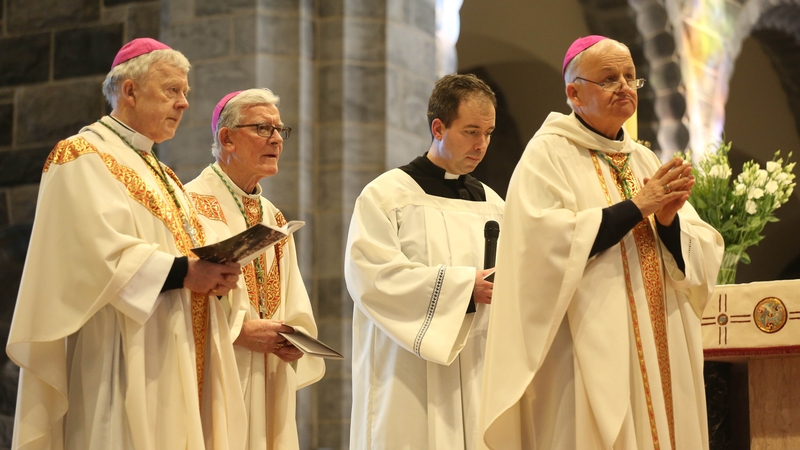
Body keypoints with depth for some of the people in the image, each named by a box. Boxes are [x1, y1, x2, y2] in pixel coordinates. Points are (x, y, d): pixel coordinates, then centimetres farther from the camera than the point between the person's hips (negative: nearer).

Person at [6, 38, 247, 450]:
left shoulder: (160, 175, 24)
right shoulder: (83, 159, -4)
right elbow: (99, 254, -18)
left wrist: (213, 274, -3)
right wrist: (184, 272, -21)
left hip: (177, 360, 8)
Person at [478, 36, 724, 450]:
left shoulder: (644, 160, 15)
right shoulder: (549, 154, -2)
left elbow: (703, 255, 9)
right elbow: (547, 241, -19)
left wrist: (668, 220, -12)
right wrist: (636, 206, -15)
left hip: (659, 351, 6)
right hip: (590, 352, -6)